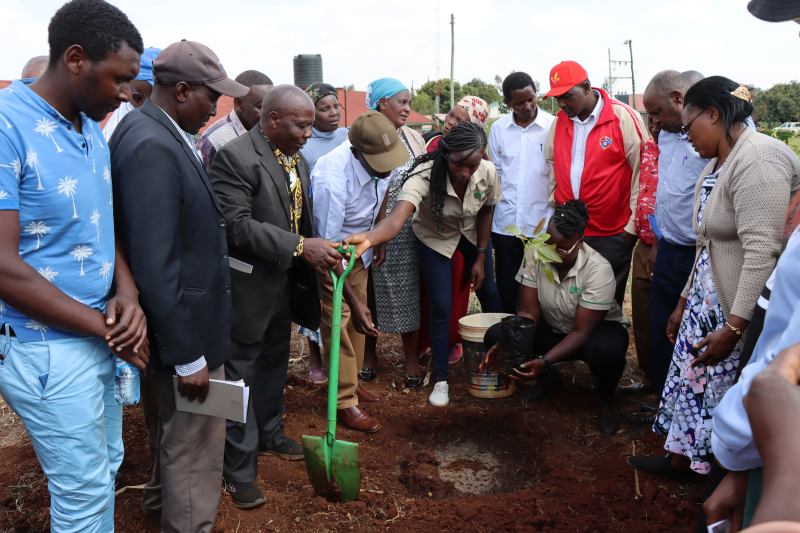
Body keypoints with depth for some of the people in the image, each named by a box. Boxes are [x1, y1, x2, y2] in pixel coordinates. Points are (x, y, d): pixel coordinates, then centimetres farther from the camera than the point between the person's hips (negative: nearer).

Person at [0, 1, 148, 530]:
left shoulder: (92, 129, 5)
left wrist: (127, 293, -8)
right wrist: (107, 329, -16)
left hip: (101, 336, 7)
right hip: (47, 348, -7)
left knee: (106, 468, 21)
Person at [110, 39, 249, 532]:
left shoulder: (160, 133, 5)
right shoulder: (151, 146, -25)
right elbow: (153, 266, -27)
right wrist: (187, 357, -23)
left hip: (189, 315, 11)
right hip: (183, 325, -11)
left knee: (178, 423, 29)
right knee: (196, 441, 7)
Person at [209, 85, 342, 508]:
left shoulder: (296, 160, 9)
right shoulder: (235, 157, -18)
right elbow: (236, 224, -25)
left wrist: (318, 254, 2)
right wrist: (300, 247, -28)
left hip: (284, 283, 8)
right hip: (249, 286, -8)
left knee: (274, 364, 23)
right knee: (241, 374, 4)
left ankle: (269, 435, 44)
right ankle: (239, 470, 18)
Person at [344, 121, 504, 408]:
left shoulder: (488, 173, -27)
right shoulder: (425, 176, -40)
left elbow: (485, 212, -7)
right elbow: (396, 219, -56)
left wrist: (481, 258, -4)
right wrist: (370, 237, -78)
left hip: (472, 233, 4)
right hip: (434, 237, -3)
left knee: (489, 292, 11)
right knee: (441, 306, -7)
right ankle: (441, 379, 11)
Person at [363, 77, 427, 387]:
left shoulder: (413, 138, 9)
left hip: (407, 230, 3)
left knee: (408, 290, 5)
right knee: (370, 292, 8)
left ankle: (411, 356, 17)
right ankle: (369, 352, 27)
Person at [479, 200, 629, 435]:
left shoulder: (599, 270, -27)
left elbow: (582, 332, -28)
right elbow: (528, 312, -16)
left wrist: (544, 361, -41)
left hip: (597, 328, -4)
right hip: (553, 328, 4)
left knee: (605, 350, -41)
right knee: (495, 337, -19)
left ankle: (605, 399, -2)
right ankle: (549, 379, 10)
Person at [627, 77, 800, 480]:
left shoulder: (757, 160, -21)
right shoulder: (718, 164, 12)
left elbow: (763, 252, -28)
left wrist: (733, 327, -28)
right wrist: (684, 302, 19)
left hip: (742, 308, -9)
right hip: (709, 296, 10)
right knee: (692, 374, 15)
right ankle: (681, 458, 32)